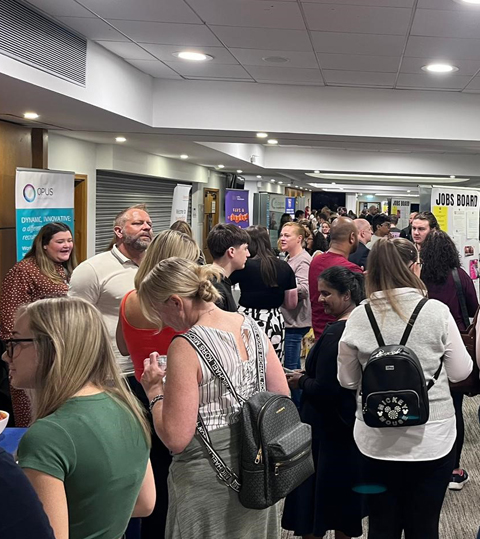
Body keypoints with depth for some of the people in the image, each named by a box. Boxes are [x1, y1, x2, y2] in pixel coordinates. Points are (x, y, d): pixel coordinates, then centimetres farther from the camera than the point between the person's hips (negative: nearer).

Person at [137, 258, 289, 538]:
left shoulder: (186, 347, -21)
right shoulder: (251, 326, 0)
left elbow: (176, 438, -21)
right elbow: (282, 396, 7)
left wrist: (155, 391, -7)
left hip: (210, 481, -7)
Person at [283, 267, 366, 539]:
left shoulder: (335, 334, -24)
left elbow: (323, 391, -25)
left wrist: (302, 381, -7)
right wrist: (309, 376, 9)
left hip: (330, 430, -9)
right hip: (356, 425, 9)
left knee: (314, 495, 4)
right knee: (346, 491, 21)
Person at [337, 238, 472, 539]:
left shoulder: (359, 317, -7)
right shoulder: (436, 311, -12)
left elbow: (347, 380, 2)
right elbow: (460, 372, -3)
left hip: (377, 439, 1)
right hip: (432, 437, -1)